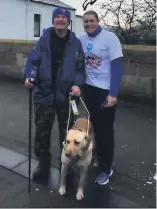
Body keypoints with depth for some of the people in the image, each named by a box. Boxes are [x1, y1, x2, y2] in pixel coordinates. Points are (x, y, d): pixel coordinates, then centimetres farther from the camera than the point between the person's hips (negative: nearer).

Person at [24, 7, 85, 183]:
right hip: (44, 93, 0)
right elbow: (33, 60, -3)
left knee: (67, 132, 14)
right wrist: (29, 76, -21)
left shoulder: (75, 43, 1)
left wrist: (77, 84, -16)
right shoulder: (44, 39, 1)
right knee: (41, 131, 9)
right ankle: (43, 163, 29)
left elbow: (80, 67, 1)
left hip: (66, 95, 0)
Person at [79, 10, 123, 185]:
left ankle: (106, 168, 15)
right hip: (89, 89, 5)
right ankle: (101, 157, 36)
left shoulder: (110, 38, -12)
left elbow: (117, 66, -14)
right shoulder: (81, 39, 1)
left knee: (105, 129, 1)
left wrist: (113, 93, -20)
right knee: (95, 126, 16)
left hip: (106, 90, -5)